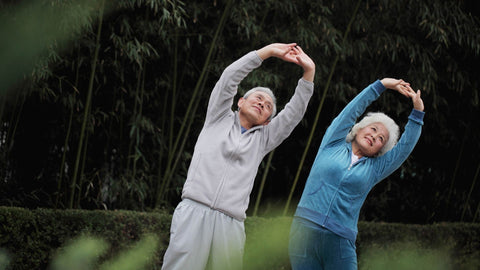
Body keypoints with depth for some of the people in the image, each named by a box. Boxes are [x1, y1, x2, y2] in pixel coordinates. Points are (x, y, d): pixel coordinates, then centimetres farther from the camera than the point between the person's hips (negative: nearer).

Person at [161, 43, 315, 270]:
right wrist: (269, 51, 5)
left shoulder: (262, 139, 24)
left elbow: (294, 113, 16)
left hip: (230, 225, 3)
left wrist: (309, 70, 7)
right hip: (194, 213, -2)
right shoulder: (219, 119, 19)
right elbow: (229, 76, 9)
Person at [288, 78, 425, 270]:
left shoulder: (373, 169, 16)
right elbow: (352, 110, 8)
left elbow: (405, 147, 10)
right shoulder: (334, 144, 13)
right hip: (306, 230, -1)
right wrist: (381, 85, 6)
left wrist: (417, 112, 2)